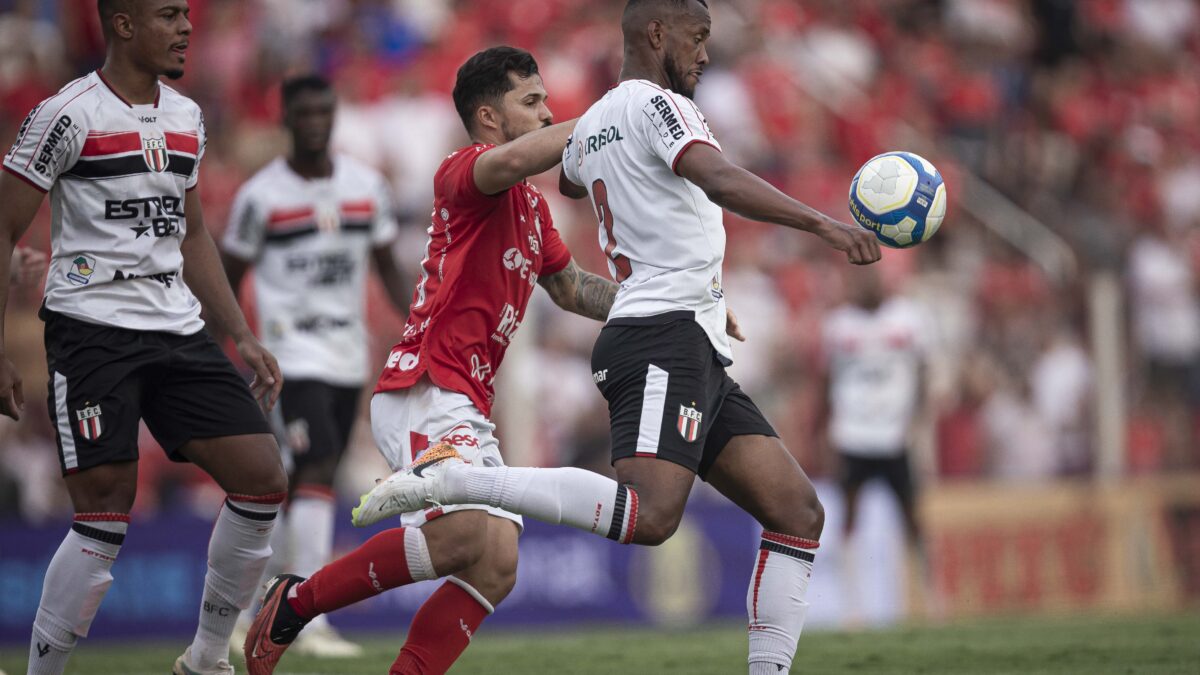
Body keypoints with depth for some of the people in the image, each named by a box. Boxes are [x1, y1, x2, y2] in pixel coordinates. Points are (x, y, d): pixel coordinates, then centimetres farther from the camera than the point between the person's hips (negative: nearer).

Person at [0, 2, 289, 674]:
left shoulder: (187, 117, 14)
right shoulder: (67, 115, -8)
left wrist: (242, 336, 18)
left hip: (178, 330, 7)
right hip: (92, 330, -7)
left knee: (264, 481, -2)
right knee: (106, 515, -13)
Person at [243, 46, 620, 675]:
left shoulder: (531, 205, 22)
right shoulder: (462, 173, -7)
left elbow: (570, 288, 36)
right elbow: (514, 159, -31)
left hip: (468, 412, 10)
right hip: (425, 393, -10)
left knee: (497, 570, -4)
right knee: (469, 535, -28)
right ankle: (297, 600, -12)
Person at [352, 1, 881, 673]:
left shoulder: (592, 124, 22)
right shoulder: (656, 102, -5)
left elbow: (570, 179, 47)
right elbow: (720, 181, -23)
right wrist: (821, 222, -31)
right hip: (665, 341, -10)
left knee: (798, 513, 5)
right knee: (649, 516, -29)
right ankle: (450, 477, -24)